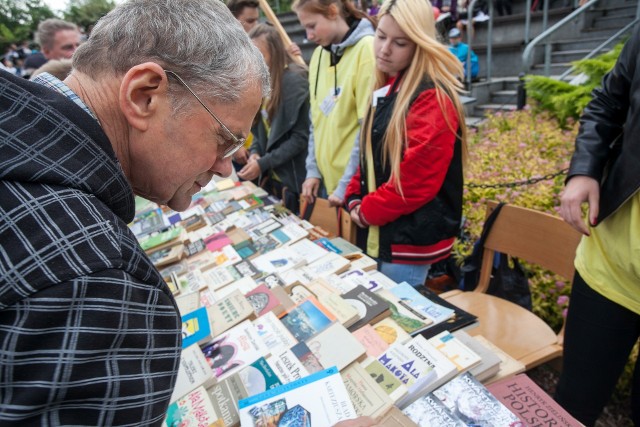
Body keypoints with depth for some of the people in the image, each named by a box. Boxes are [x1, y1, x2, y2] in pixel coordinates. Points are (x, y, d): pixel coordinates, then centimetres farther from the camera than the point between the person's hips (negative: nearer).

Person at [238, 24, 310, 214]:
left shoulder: (294, 80, -14)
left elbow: (300, 137, -17)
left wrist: (263, 163, -17)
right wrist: (255, 152, -5)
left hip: (292, 178, -7)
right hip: (269, 176, 7)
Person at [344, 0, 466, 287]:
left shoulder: (431, 98, -18)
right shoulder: (385, 90, 11)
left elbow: (416, 180, -24)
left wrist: (367, 210, -11)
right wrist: (355, 200, 3)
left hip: (410, 241, -9)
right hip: (378, 232, 9)